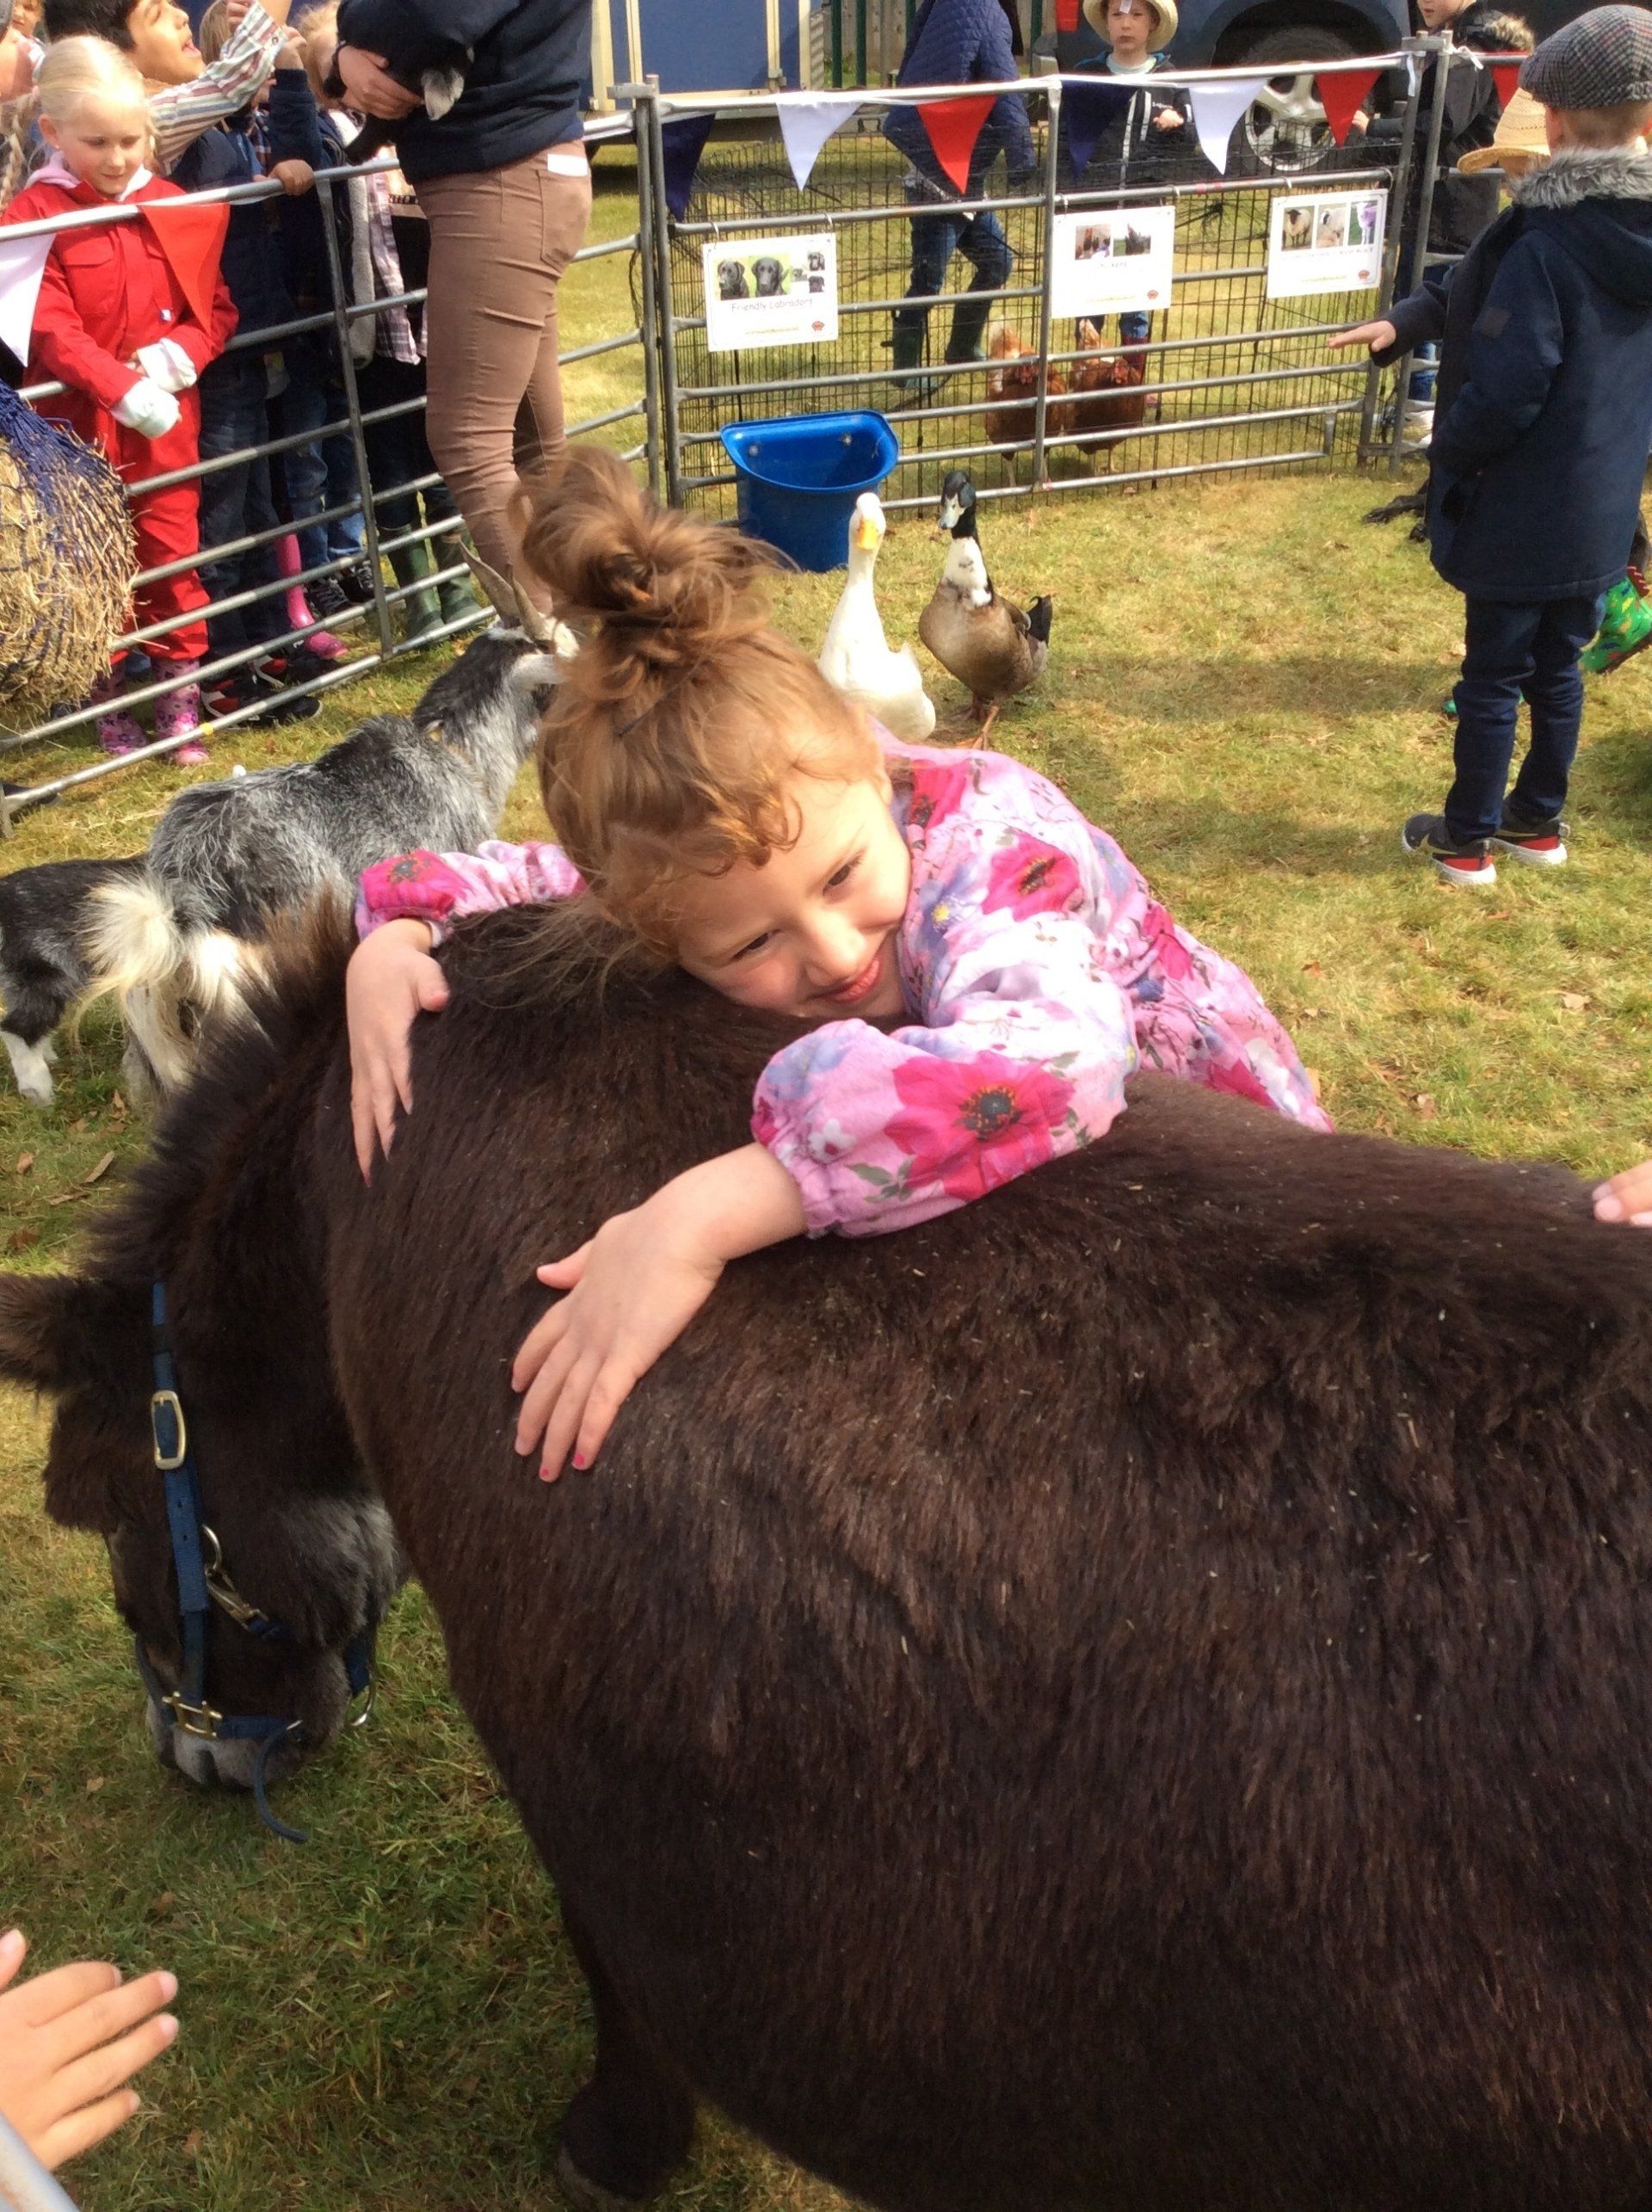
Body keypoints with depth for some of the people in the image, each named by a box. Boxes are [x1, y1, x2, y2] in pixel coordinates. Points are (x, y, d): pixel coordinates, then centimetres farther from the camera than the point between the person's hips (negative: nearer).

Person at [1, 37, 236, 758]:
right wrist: (123, 391, -26)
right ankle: (107, 703, 20)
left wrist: (177, 356, -14)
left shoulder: (176, 209, 4)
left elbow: (215, 307, 5)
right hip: (82, 425, -3)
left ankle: (182, 693, 20)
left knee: (173, 557, 9)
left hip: (169, 420, 3)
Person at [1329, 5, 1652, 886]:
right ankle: (1538, 823, 34)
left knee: (1492, 678, 7)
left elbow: (1503, 394, -25)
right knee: (1558, 668, 20)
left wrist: (1447, 449, -6)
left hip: (1521, 514, -7)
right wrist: (1406, 319, -3)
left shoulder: (1545, 245, -23)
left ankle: (1466, 841, 21)